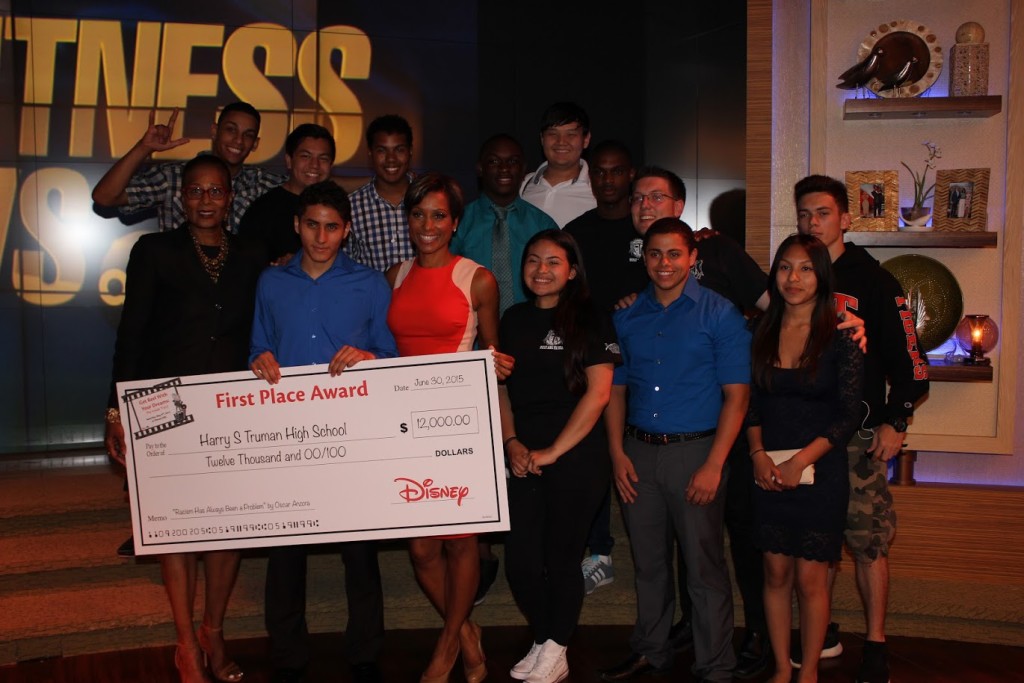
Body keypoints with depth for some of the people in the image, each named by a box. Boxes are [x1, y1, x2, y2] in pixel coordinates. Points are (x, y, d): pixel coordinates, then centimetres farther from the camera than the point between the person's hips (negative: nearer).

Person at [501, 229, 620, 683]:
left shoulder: (591, 321, -5)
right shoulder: (514, 320, 11)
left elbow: (598, 393, -11)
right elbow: (501, 386, 14)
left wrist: (553, 452, -12)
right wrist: (511, 442, -1)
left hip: (576, 458, -4)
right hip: (524, 459, 5)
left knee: (562, 557, 4)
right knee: (520, 560, 3)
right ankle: (543, 642, 26)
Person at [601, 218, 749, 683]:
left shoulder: (719, 315, -4)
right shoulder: (627, 317, 9)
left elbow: (736, 395, -7)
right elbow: (615, 389, 13)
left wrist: (714, 465, -13)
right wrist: (618, 453, 2)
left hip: (695, 451, -4)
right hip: (638, 452, 4)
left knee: (704, 567, 2)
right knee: (648, 562, 14)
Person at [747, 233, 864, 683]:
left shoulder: (841, 337, -6)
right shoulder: (763, 334, 6)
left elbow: (848, 414, -9)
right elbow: (752, 404, 8)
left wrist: (800, 462, -15)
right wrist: (759, 455, -7)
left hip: (820, 473, -3)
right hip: (768, 472, 3)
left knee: (810, 578, 2)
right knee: (776, 574, 9)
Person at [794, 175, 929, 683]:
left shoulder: (872, 280, -3)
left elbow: (907, 356, -4)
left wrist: (896, 422, -10)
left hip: (857, 435, -4)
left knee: (868, 542, -1)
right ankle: (822, 633, 26)